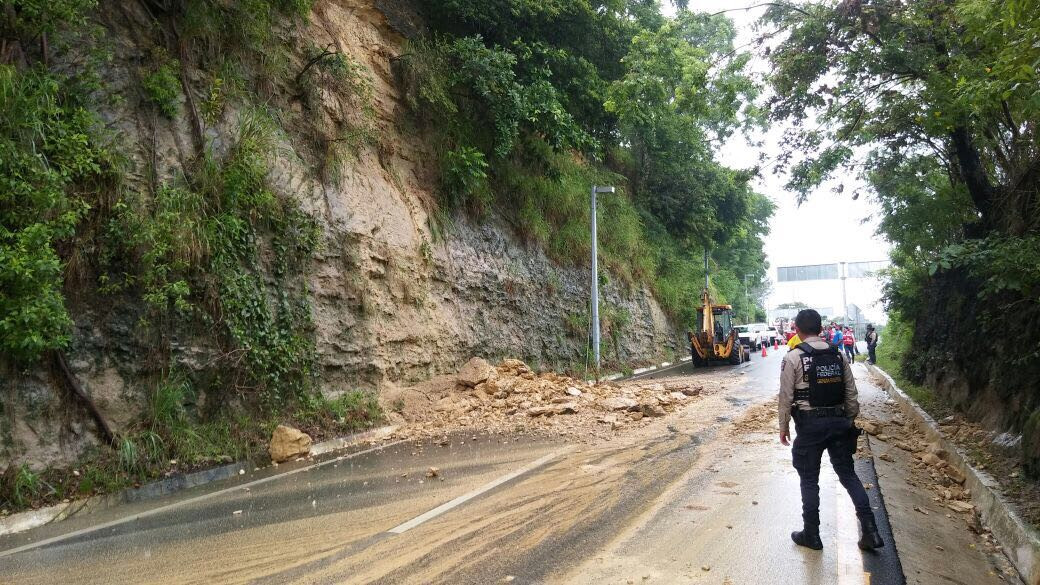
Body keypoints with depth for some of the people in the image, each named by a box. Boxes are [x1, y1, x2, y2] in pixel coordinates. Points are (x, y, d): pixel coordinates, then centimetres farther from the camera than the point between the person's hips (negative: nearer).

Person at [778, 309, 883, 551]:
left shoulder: (793, 357, -9)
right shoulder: (838, 355, 6)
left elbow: (786, 397, -9)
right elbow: (851, 394, 8)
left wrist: (784, 427, 2)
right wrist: (849, 422, 19)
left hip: (809, 425, -4)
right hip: (839, 422, 4)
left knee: (809, 481, 7)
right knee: (848, 475, 14)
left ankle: (811, 535, 16)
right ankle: (870, 531, 9)